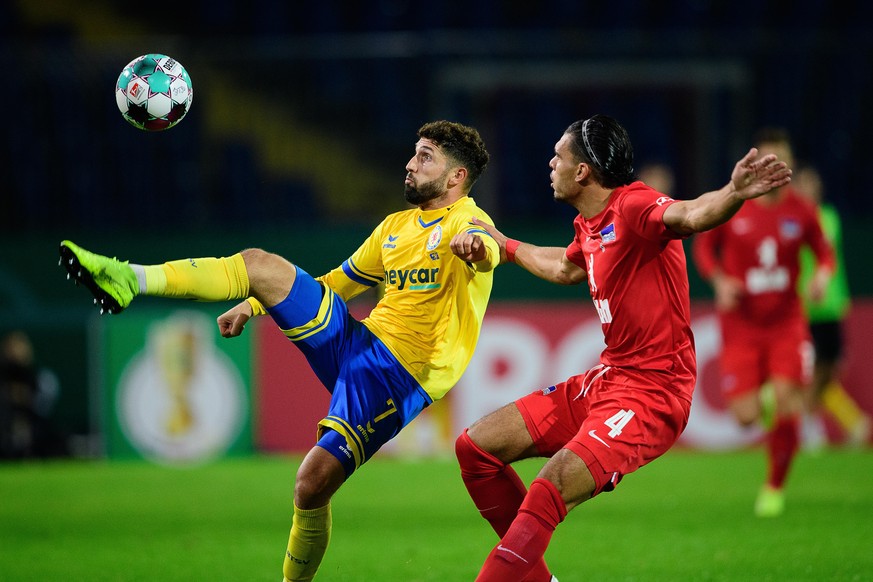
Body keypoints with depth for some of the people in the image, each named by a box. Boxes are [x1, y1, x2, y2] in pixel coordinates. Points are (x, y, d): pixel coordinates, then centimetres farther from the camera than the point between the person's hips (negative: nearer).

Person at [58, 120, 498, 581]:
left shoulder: (467, 221, -5)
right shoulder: (396, 226, 20)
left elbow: (487, 250, -31)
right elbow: (340, 281, 31)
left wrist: (475, 247, -57)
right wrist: (254, 306, 25)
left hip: (398, 378, -7)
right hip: (354, 340, 7)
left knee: (313, 484, -21)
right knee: (259, 263, -8)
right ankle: (129, 280, -15)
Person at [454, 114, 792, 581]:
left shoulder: (633, 207, -17)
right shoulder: (588, 225, 11)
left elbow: (690, 216, -39)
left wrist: (734, 193, -61)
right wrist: (506, 247, 50)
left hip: (651, 393, -10)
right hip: (603, 381, 10)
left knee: (550, 491, -30)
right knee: (476, 447, 9)